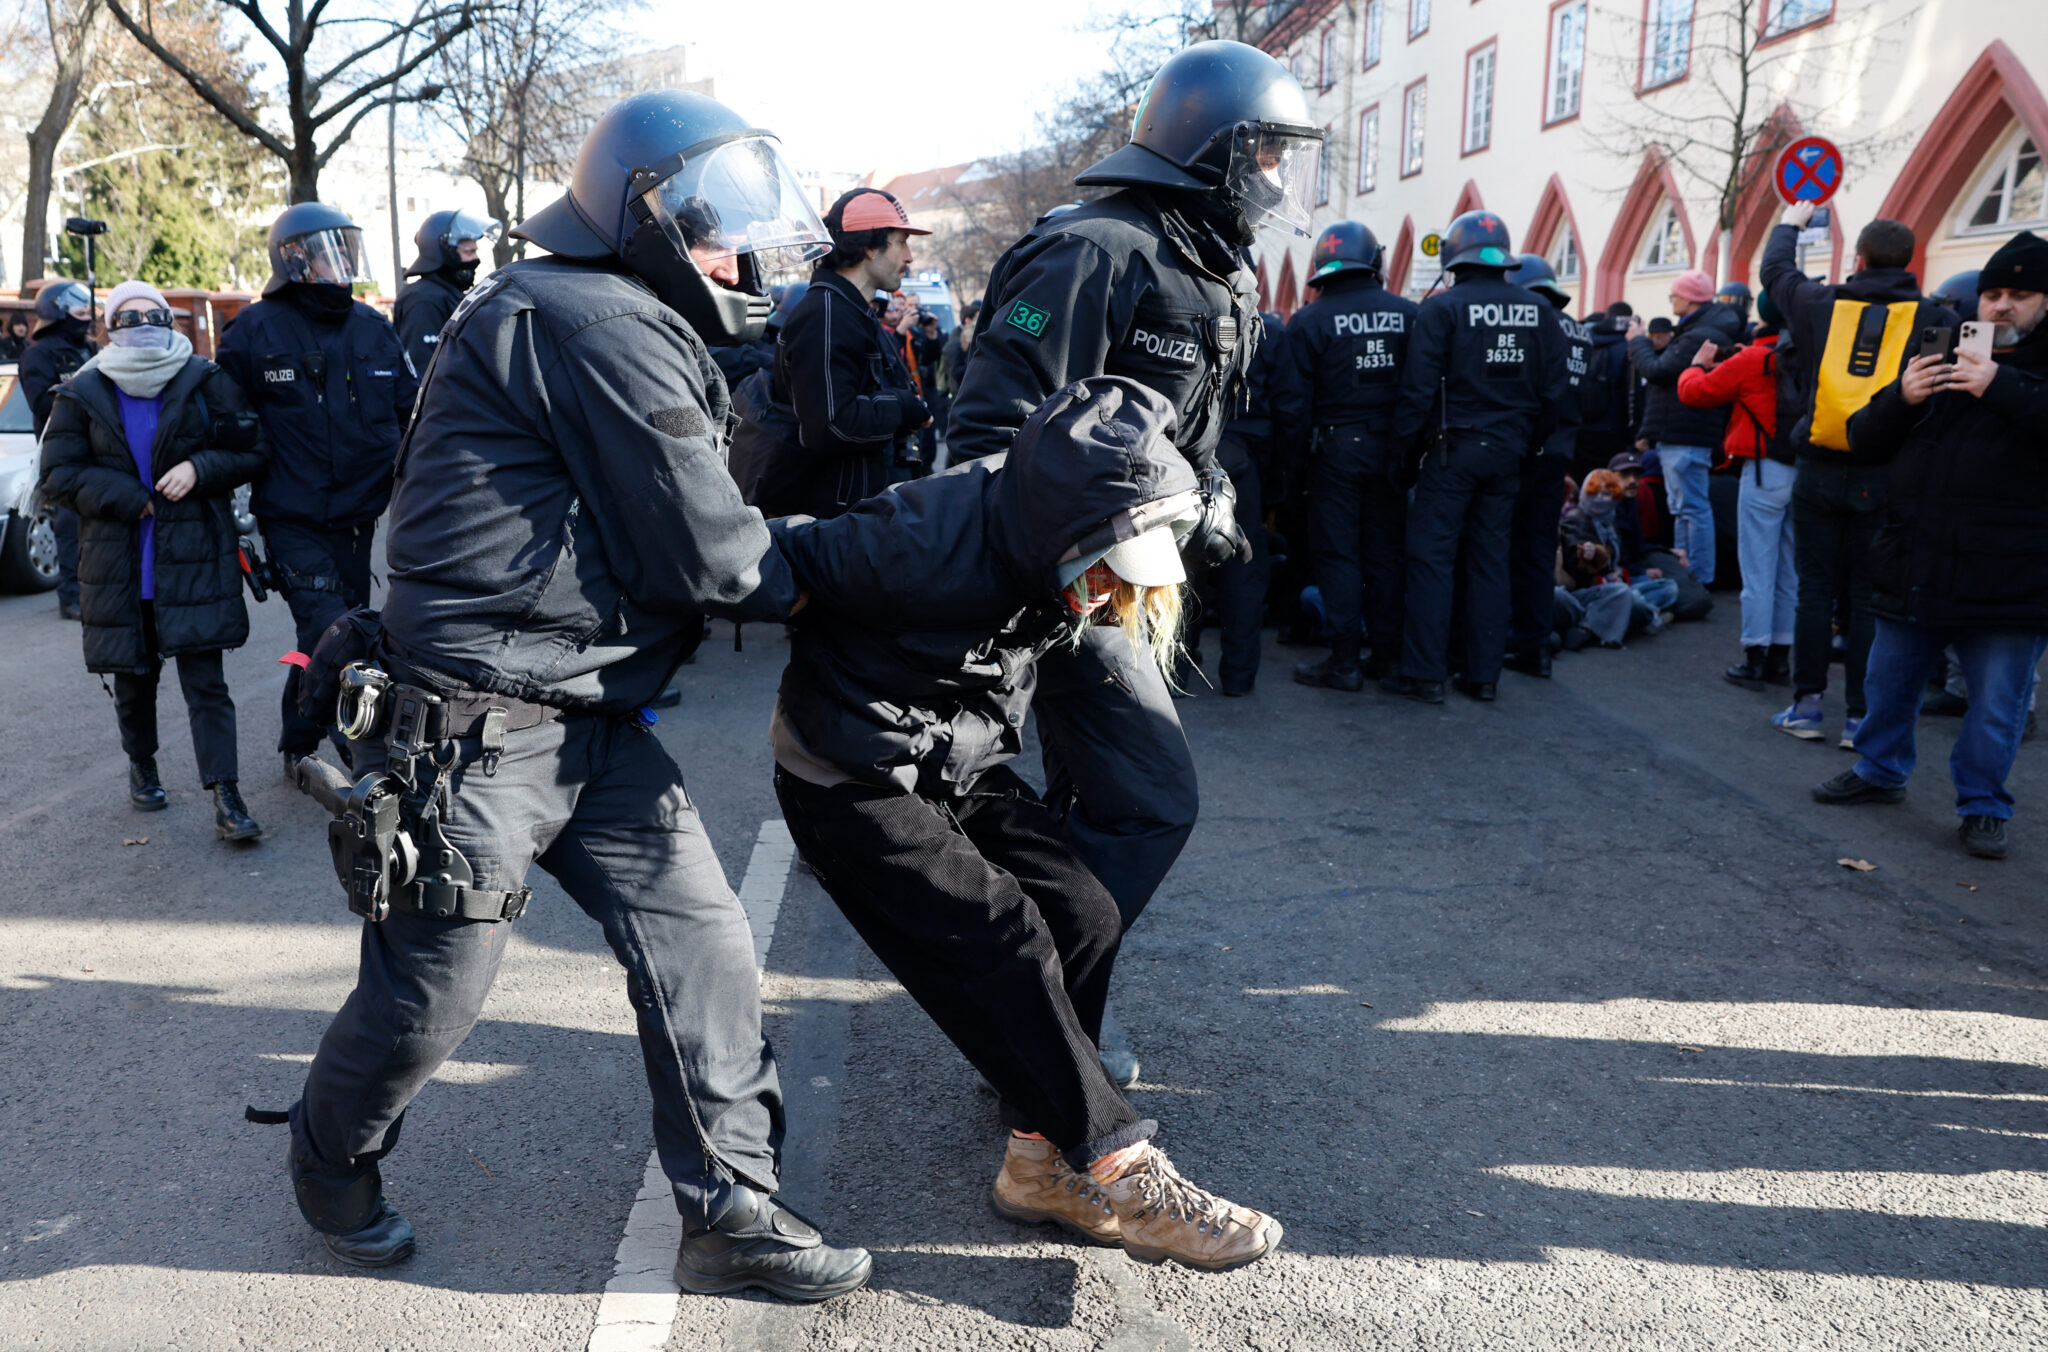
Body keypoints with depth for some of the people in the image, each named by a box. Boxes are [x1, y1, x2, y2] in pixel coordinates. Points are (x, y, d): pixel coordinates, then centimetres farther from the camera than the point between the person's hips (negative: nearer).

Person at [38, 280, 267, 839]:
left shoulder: (207, 383, 1)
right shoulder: (83, 394, 4)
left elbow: (251, 453, 2)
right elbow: (60, 473, 3)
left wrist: (200, 468, -16)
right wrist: (126, 499, -11)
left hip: (194, 560, -2)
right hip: (118, 564, 2)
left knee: (206, 681, -8)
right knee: (133, 679, 15)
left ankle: (226, 795, -8)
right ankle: (142, 767, 38)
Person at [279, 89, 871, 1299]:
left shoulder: (630, 327, 16)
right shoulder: (606, 326, -18)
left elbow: (687, 517, 16)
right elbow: (702, 553, -18)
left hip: (589, 714, 10)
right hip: (482, 719, -10)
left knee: (699, 938, 3)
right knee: (435, 985, 7)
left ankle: (733, 1211, 13)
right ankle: (332, 1158, 37)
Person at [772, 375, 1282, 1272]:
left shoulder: (1063, 552, -12)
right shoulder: (928, 546, -33)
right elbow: (774, 564, -20)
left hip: (964, 770, 7)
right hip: (854, 785, -7)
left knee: (1082, 916, -5)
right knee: (1000, 940, -17)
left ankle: (1043, 1162, 4)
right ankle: (1117, 1174, -8)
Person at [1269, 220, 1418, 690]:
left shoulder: (1309, 321, -8)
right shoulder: (1408, 314, 1)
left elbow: (1289, 399, -10)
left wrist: (1299, 447, 4)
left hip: (1336, 449, -3)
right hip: (1390, 451, 3)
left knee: (1339, 553, 3)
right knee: (1385, 551, 12)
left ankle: (1345, 660, 3)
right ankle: (1388, 652, 17)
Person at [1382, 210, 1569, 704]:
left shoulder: (1442, 308, -9)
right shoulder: (1537, 312, 7)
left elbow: (1418, 389, -14)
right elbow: (1553, 391, 8)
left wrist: (1405, 444, -5)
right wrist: (1528, 441, 17)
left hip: (1453, 450, -5)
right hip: (1507, 453, 5)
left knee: (1432, 556, -1)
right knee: (1490, 558, 10)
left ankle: (1424, 674, -2)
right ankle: (1484, 675, 13)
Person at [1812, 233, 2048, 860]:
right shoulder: (1939, 361, 13)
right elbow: (1862, 437, 10)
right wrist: (1902, 397, -8)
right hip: (1914, 568, 4)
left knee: (1997, 705, 4)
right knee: (1889, 684, 17)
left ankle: (1982, 804, 21)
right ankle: (1879, 771, 36)